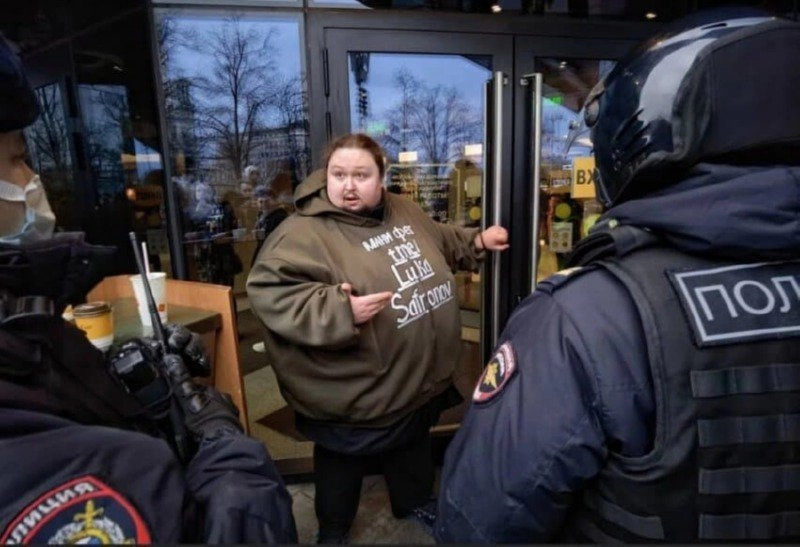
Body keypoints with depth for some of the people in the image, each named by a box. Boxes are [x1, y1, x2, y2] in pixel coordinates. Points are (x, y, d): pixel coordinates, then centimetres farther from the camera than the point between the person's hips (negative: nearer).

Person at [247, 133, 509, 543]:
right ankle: (332, 531, 46)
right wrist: (340, 310, -37)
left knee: (413, 445, 29)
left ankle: (414, 501, 58)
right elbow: (269, 292, -30)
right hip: (355, 392, -6)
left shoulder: (403, 211, 2)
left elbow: (440, 240, 21)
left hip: (418, 375, 7)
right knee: (344, 461, 19)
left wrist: (477, 241, 12)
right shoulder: (305, 233, -22)